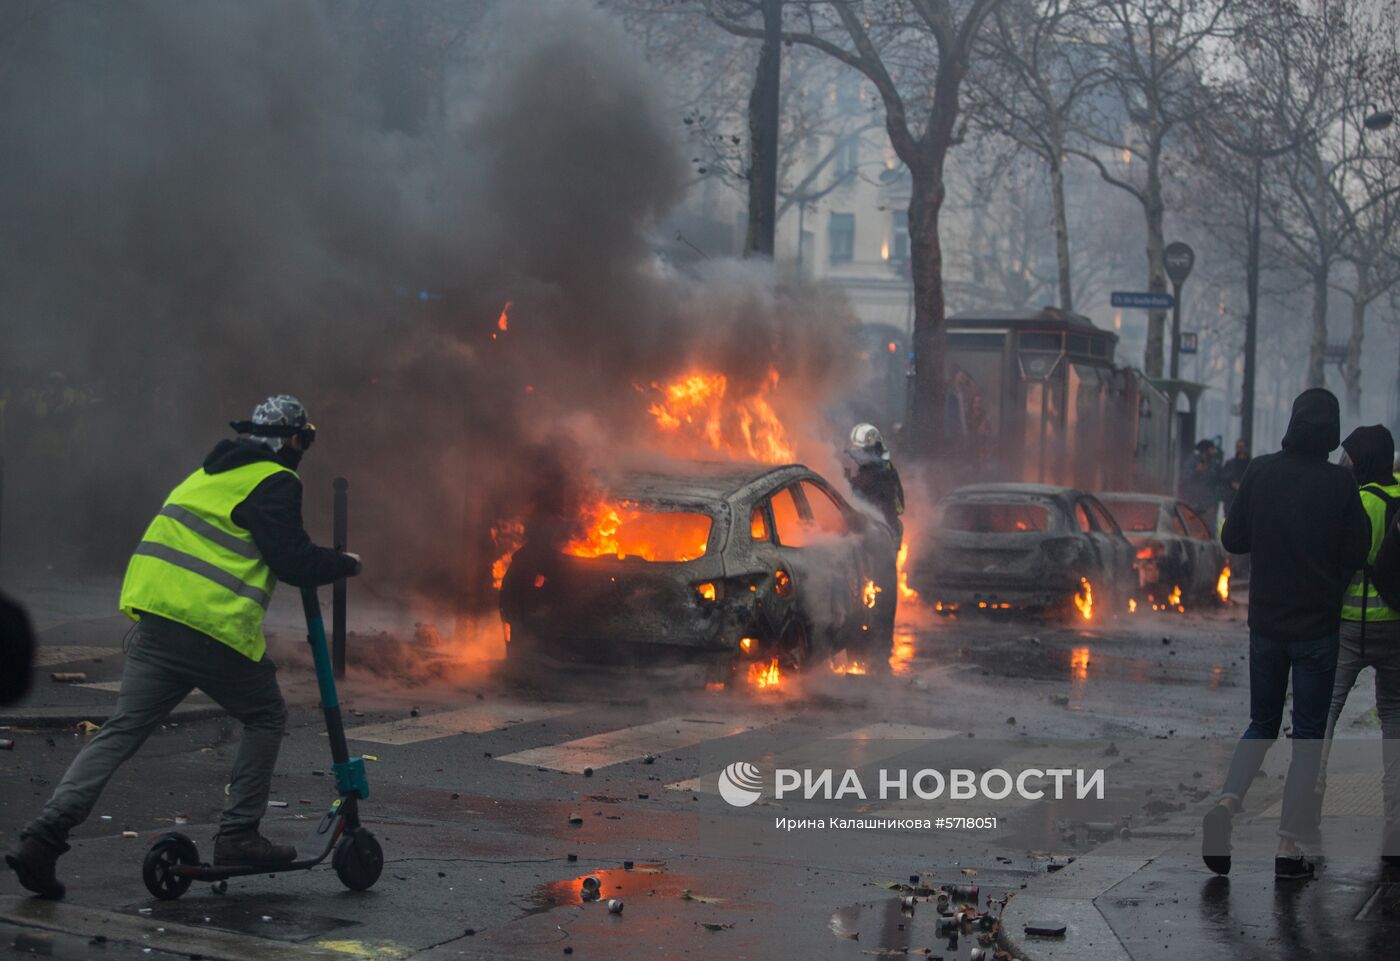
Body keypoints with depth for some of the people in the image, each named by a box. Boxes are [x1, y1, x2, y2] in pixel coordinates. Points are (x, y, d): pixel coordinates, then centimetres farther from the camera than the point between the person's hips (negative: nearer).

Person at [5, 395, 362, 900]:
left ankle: (45, 834, -8)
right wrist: (345, 564, 9)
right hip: (215, 626, -7)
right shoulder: (275, 483, -2)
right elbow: (294, 562, -8)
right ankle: (238, 834, 11)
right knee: (265, 717, 14)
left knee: (123, 728, 3)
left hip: (155, 614, 7)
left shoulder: (210, 474, 24)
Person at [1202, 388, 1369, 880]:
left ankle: (1226, 800, -9)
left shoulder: (1261, 472, -4)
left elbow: (1232, 539, 3)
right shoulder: (1339, 482, -11)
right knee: (1308, 732, 6)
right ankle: (1289, 845, 3)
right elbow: (1356, 553, -6)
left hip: (1266, 621, 3)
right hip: (1318, 623, -3)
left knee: (1261, 724, 16)